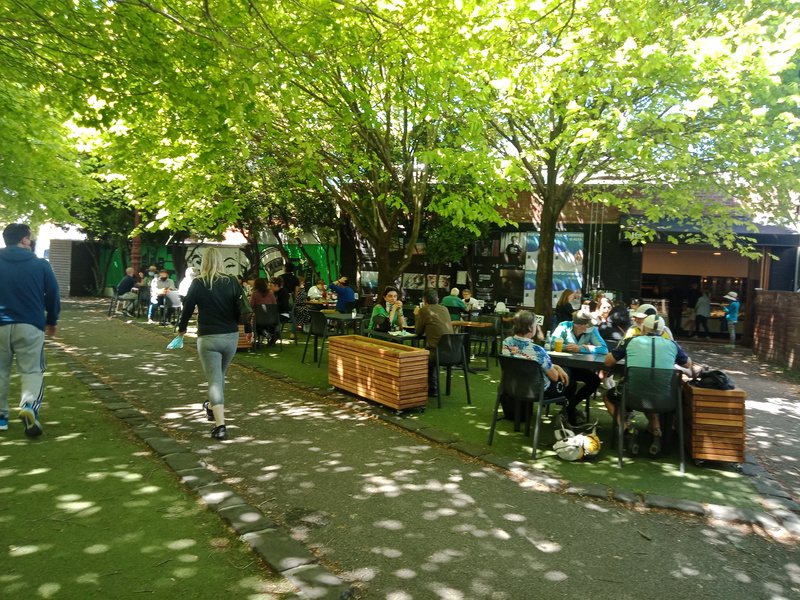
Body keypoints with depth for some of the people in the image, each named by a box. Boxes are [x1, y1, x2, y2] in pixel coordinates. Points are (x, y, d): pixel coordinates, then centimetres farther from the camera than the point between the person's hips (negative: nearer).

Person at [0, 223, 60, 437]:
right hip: (30, 326, -2)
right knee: (31, 370, 3)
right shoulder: (41, 265, -2)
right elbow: (53, 296, 4)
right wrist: (51, 322, 18)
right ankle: (29, 406, -21)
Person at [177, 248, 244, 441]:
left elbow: (188, 308, 2)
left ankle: (220, 425, -12)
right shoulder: (232, 282, 1)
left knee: (214, 379, -3)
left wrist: (182, 328, 19)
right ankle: (212, 408, 44)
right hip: (231, 336, 3)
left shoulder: (198, 284, -5)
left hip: (208, 338, -3)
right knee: (220, 375, 23)